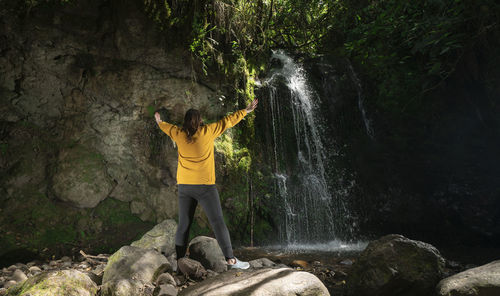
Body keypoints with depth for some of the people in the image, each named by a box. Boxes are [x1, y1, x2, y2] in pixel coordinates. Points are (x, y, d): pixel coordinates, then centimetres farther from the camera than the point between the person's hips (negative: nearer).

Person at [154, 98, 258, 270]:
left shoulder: (179, 134, 6)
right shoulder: (207, 131, -4)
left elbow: (167, 127, 27)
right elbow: (228, 121, 5)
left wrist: (160, 122, 50)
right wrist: (246, 111, 17)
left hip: (184, 186, 4)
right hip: (204, 185, -4)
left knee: (184, 225, 11)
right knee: (218, 222, -3)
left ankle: (179, 259, 14)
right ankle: (230, 259, -5)